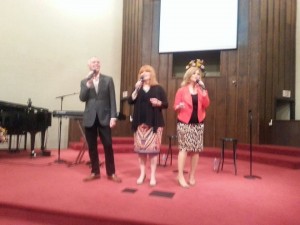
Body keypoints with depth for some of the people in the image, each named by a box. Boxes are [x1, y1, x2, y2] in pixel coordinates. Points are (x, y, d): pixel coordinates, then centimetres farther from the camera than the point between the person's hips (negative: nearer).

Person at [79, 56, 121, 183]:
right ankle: (95, 172, 19)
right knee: (92, 147, 7)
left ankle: (111, 173, 11)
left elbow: (112, 99, 0)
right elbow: (82, 98, -3)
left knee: (108, 146, -1)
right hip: (90, 118, 2)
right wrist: (88, 84, -14)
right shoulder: (84, 82, 10)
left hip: (104, 117, -2)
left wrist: (113, 117, -8)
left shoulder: (108, 80, 5)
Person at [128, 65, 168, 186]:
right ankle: (142, 173, 18)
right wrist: (136, 89, -12)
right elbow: (130, 101, -2)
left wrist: (159, 103, -17)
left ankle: (153, 175, 8)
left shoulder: (158, 88, 4)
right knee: (140, 148, 4)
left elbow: (166, 104, 2)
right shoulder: (137, 88, 12)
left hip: (154, 123, -2)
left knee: (153, 149, -3)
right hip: (140, 123, 3)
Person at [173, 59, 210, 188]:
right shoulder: (182, 90, 0)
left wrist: (203, 90, -9)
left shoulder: (200, 89, 10)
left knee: (196, 150, 5)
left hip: (198, 123, 4)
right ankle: (180, 176, 1)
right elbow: (175, 107, -1)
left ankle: (192, 176, 16)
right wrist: (180, 106, -23)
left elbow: (206, 105, -2)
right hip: (184, 123, -4)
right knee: (184, 148, -8)